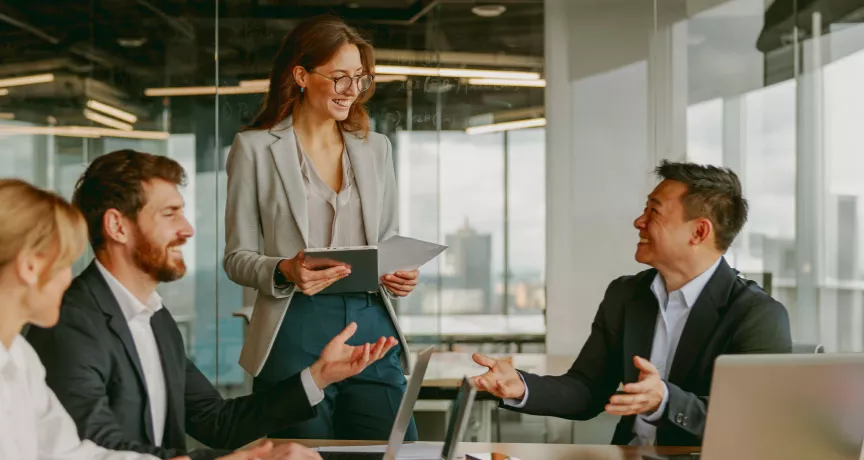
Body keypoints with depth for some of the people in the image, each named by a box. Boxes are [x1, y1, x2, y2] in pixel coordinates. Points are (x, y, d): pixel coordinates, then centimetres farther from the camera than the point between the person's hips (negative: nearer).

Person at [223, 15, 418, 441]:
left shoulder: (376, 149, 15)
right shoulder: (255, 148, 2)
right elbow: (237, 257, 2)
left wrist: (399, 275, -2)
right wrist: (284, 272, -18)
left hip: (371, 327, 3)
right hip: (294, 334, -3)